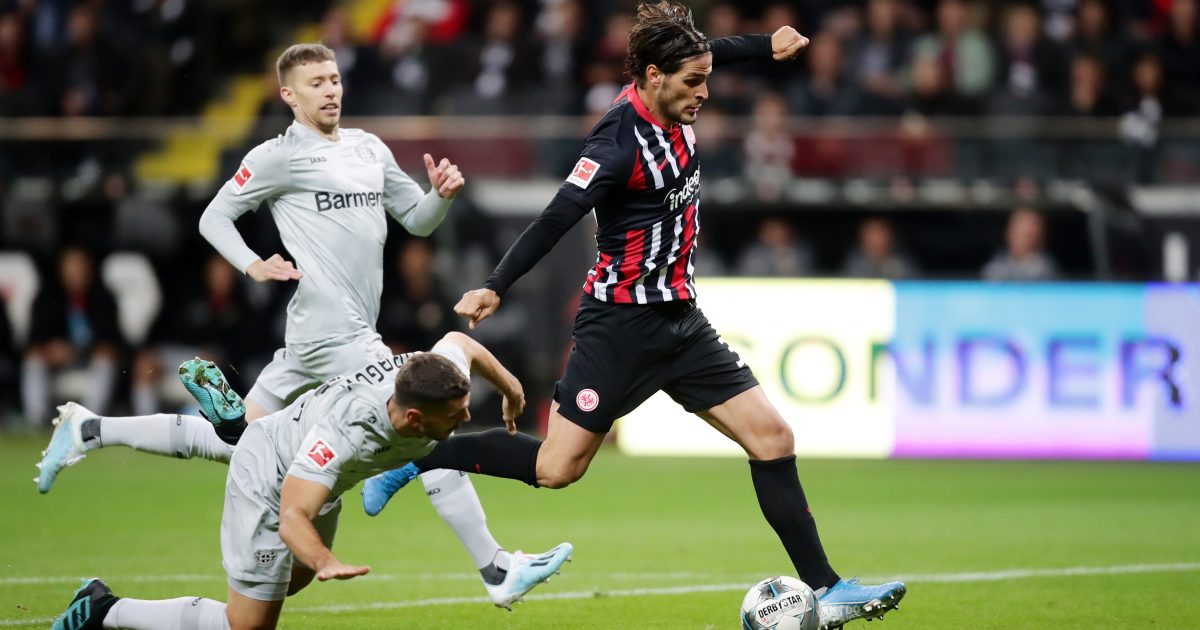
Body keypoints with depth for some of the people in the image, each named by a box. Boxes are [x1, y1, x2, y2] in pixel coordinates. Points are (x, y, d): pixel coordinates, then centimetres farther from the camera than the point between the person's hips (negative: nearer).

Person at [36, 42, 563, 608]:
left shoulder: (370, 149, 17)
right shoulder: (278, 157, -3)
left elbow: (418, 220, 21)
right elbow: (214, 218, 2)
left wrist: (441, 194, 0)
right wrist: (253, 265, -13)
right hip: (334, 332, -8)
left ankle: (89, 430, 21)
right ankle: (497, 576, -6)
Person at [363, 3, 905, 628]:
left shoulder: (672, 112, 4)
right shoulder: (622, 138, -20)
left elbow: (708, 53, 28)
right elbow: (560, 215, -27)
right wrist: (495, 287, -34)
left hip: (679, 320, 8)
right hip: (622, 323, -8)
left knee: (772, 438, 0)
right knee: (556, 467, -6)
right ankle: (411, 459, 13)